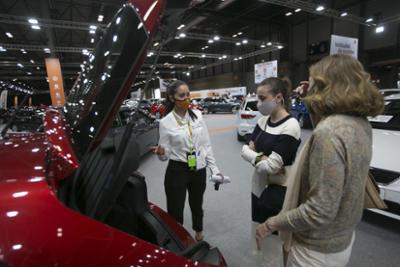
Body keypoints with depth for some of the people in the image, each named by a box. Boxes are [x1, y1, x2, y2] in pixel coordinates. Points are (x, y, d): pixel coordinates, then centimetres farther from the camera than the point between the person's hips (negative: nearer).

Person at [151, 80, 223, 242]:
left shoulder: (197, 115, -2)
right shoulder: (166, 122, -11)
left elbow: (206, 144, 3)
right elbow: (165, 155, -8)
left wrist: (214, 168, 2)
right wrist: (161, 152, -31)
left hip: (199, 170, 4)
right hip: (177, 171, -3)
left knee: (197, 205, 24)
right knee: (175, 211, 7)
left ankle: (199, 234, 51)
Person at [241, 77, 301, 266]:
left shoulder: (291, 126, -20)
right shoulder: (263, 120, 3)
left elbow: (272, 166, -23)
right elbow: (246, 149, 0)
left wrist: (253, 155, -10)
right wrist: (262, 157, -17)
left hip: (277, 192, -7)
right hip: (258, 187, 7)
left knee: (272, 242, 10)